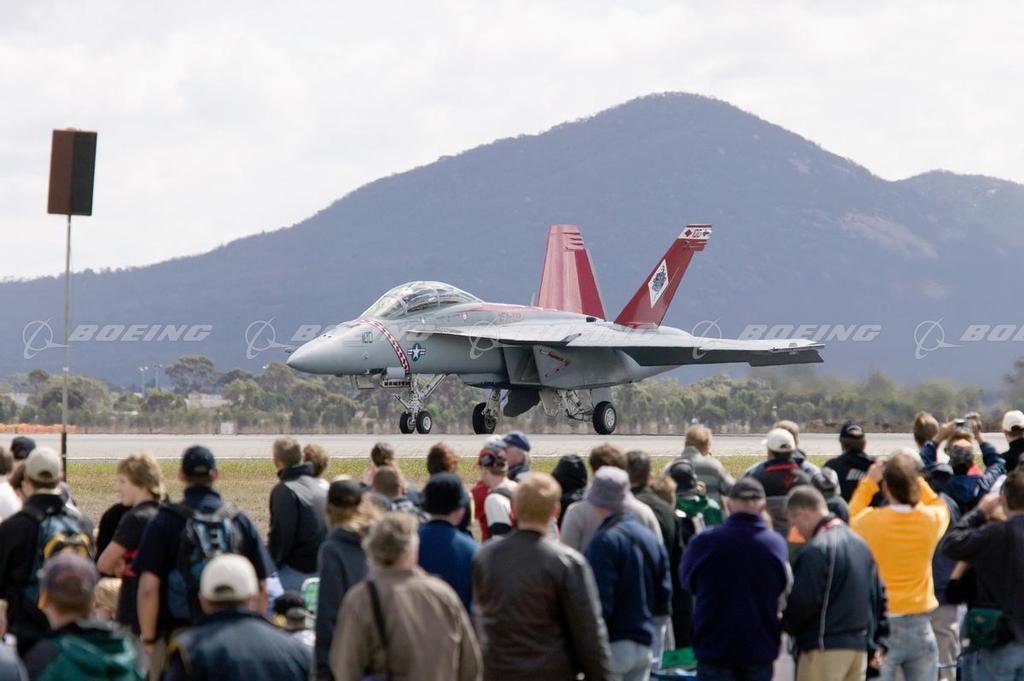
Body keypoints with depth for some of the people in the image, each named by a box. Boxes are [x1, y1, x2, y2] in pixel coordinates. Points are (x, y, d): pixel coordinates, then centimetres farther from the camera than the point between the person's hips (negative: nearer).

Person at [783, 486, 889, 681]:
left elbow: (803, 602, -18)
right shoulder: (859, 543, 15)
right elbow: (879, 595, 17)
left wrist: (785, 622, 2)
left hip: (825, 650, -8)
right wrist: (877, 643, 17)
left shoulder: (815, 550, -14)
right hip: (860, 646, 8)